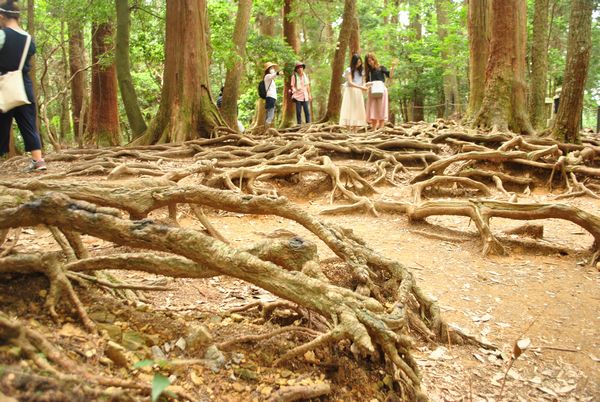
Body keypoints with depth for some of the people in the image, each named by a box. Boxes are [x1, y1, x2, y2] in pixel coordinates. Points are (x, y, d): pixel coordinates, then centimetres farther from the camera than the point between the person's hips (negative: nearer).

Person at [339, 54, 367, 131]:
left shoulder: (361, 71, 14)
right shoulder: (349, 70, -1)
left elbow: (363, 81, 14)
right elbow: (350, 82, -11)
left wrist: (363, 87, -11)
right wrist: (360, 87, -23)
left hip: (359, 93, 5)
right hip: (350, 92, -5)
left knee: (358, 110, -1)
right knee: (350, 110, -10)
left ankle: (355, 131, -2)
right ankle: (350, 130, -16)